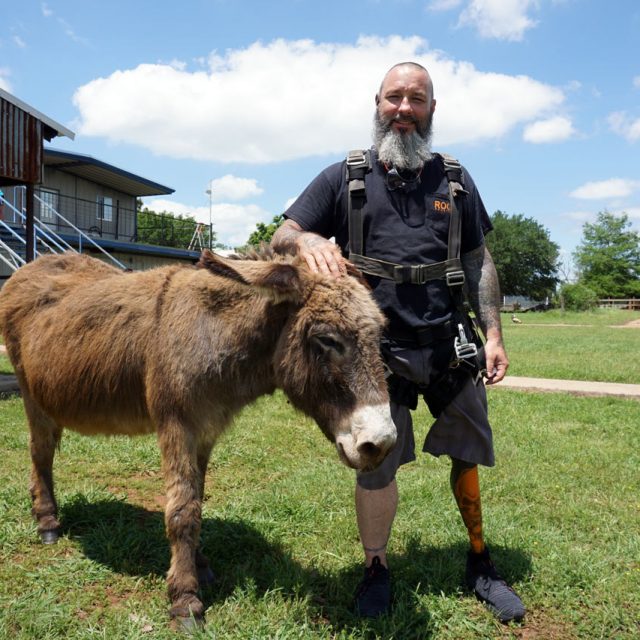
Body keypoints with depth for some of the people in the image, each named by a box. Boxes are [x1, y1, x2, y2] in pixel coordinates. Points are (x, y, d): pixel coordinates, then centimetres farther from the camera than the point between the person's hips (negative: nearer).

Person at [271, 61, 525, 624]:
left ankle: (480, 564, 35)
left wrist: (493, 334, 4)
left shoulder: (453, 178, 11)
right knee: (376, 468, 3)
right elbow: (280, 239, -1)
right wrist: (307, 240, -25)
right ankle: (377, 568, 28)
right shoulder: (343, 177, 4)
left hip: (450, 343, 3)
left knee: (468, 456, 13)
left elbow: (479, 261, 12)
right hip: (377, 348, -2)